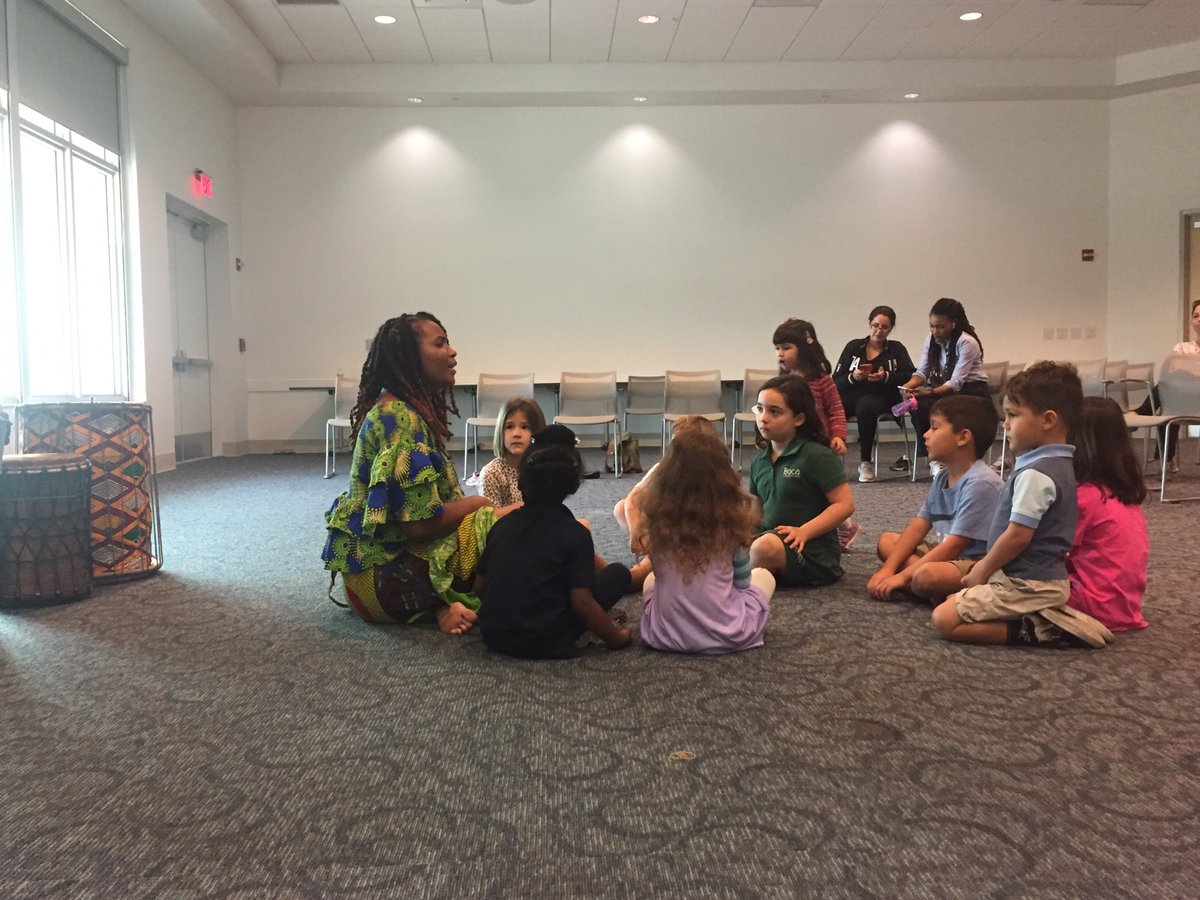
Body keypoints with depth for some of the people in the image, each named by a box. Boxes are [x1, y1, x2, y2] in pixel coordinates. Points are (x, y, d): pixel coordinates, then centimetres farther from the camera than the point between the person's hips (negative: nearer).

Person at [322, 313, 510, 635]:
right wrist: (480, 503, -8)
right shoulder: (399, 418, -20)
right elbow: (420, 522, -25)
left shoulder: (401, 411, 11)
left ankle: (444, 604, -3)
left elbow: (422, 508, 10)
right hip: (382, 575, -10)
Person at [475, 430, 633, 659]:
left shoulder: (502, 525, 4)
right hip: (545, 644, -5)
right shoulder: (574, 533, -11)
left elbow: (479, 586, 10)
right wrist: (616, 638, -1)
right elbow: (581, 602, -15)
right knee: (618, 573, 2)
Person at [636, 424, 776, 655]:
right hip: (726, 634, -1)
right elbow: (742, 581, 4)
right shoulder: (732, 514, -10)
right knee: (764, 576, 27)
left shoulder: (657, 512, -9)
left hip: (666, 633, 2)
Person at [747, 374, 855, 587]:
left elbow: (845, 504, -13)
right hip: (770, 537, 6)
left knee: (766, 547, -34)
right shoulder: (759, 462, 12)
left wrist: (803, 531, -23)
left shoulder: (817, 456, -9)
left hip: (813, 553, -5)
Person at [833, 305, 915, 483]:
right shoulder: (853, 347, 15)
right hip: (852, 395, 2)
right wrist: (852, 377, -12)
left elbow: (911, 376, -4)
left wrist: (886, 377, -19)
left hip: (882, 397, -2)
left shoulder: (896, 349, 12)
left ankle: (865, 462, -25)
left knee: (865, 405, -37)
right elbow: (836, 381, 8)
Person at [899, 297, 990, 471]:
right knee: (918, 404, -27)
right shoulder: (931, 340, 1)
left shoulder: (967, 343, -18)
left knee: (924, 403, -33)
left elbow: (956, 383, -24)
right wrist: (908, 386, -26)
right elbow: (922, 372, -3)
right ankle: (925, 453, -15)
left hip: (972, 391, -5)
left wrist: (927, 393, -39)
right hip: (946, 390, 5)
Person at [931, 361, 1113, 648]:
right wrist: (985, 566, 18)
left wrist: (982, 571, -7)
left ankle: (1033, 631, -11)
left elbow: (1017, 536, -22)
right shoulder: (1058, 464, 11)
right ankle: (1046, 619, 8)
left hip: (1028, 585, -10)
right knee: (954, 600, 19)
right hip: (1045, 580, 10)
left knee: (944, 619, -13)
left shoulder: (1035, 474, -21)